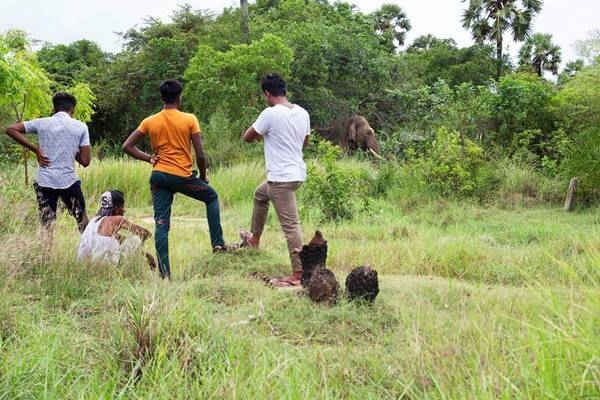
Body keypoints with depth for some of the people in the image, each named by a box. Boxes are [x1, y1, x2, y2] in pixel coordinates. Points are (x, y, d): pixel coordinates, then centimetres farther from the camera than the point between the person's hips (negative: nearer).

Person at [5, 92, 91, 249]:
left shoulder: (42, 123, 2)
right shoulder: (80, 126, -1)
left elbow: (11, 130, 3)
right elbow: (85, 161, -4)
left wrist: (35, 149, 2)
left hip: (44, 182, 1)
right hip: (69, 181, -1)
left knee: (47, 224, 8)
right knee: (82, 219, 17)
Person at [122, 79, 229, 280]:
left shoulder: (150, 122, 3)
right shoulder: (189, 120, -6)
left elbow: (127, 146, 0)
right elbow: (200, 155, -8)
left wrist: (148, 158, 5)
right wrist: (203, 177, 8)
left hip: (159, 176, 3)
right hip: (183, 176, -3)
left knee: (161, 224, 4)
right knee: (212, 197, 24)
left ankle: (165, 273, 2)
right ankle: (218, 243, 21)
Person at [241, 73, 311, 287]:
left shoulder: (270, 114, -16)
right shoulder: (302, 113, 6)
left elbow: (247, 137, -6)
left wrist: (258, 133, 15)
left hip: (281, 177, -9)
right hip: (297, 171, 9)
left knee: (290, 225, -7)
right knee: (260, 194, 31)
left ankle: (297, 275, -6)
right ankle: (254, 239, 44)